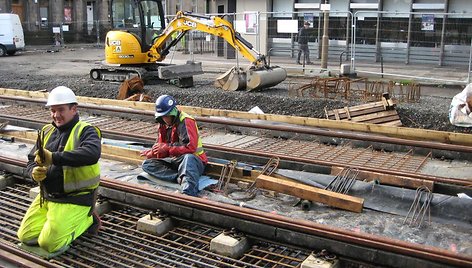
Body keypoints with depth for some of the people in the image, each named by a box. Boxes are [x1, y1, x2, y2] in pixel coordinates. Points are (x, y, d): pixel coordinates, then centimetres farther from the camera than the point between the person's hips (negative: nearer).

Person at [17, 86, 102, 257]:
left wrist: (54, 158, -39)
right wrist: (34, 172, -15)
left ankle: (86, 219, 8)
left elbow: (92, 154, -33)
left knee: (50, 244, -13)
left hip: (75, 198, -7)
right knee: (26, 238, 2)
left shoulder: (86, 131, -11)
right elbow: (31, 161, 11)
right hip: (47, 196, 7)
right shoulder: (46, 132, 9)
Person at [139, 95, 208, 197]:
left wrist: (167, 148, -19)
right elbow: (160, 147, 12)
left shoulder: (186, 121, -13)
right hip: (175, 160, 8)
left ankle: (189, 193, -59)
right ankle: (181, 178, -31)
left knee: (188, 157, -42)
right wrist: (151, 153, -11)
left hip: (193, 161, -8)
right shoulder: (162, 125, 11)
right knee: (147, 164, -11)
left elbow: (191, 147, -24)